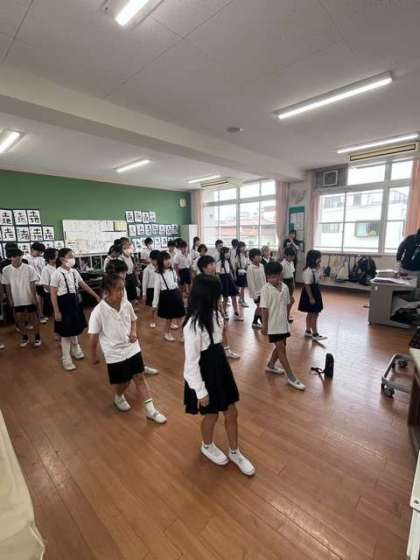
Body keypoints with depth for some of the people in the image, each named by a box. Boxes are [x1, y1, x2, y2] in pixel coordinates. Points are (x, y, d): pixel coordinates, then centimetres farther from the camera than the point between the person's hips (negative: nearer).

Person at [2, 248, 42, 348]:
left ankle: (37, 337, 26)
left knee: (34, 318, 10)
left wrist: (34, 298, -8)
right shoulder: (6, 270, -7)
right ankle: (24, 337, 33)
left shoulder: (29, 268, -12)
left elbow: (33, 284, -7)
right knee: (19, 319, 14)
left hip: (29, 299, -2)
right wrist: (10, 300, 1)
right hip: (16, 300, 2)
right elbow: (7, 286, 0)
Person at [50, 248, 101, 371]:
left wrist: (96, 296, 10)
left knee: (75, 329, 20)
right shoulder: (57, 274, -14)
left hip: (75, 302, 6)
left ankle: (75, 350, 42)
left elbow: (84, 286, 12)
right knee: (66, 332, 5)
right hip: (64, 303, -6)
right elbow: (53, 294, -14)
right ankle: (66, 359, 20)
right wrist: (56, 311, -15)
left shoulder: (74, 272, 5)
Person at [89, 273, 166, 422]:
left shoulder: (127, 304, -8)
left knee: (140, 377, 10)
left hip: (132, 348, 4)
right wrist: (94, 355, 2)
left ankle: (150, 410, 24)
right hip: (114, 353, -3)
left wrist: (134, 332, -8)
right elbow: (94, 336, -9)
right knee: (123, 383, 12)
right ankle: (118, 397, 49)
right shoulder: (98, 311, -21)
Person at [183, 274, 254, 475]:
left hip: (220, 367, 7)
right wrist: (201, 391, -16)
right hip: (205, 373, -7)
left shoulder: (214, 314, -4)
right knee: (211, 414, 18)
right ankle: (207, 447, 51)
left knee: (231, 412, 18)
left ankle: (234, 452, 44)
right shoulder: (193, 325, -29)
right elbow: (191, 362, -22)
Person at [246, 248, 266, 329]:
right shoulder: (250, 268, -17)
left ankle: (255, 322, 27)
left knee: (259, 307, 13)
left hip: (263, 290, 7)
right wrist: (254, 294, -17)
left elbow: (264, 278, 12)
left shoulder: (261, 266, 4)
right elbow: (251, 282, -17)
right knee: (260, 307, -1)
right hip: (256, 292, -7)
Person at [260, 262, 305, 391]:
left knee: (280, 347, 18)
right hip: (273, 325, -6)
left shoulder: (285, 287, 0)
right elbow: (264, 309, -14)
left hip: (283, 323, 7)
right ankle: (291, 377, 9)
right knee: (281, 349, 0)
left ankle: (271, 365, 40)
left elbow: (286, 305, 10)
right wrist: (264, 325, -11)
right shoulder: (266, 289, -16)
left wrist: (287, 319, 14)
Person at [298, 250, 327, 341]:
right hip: (310, 293, -10)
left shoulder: (315, 269, 6)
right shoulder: (308, 271, -23)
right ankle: (315, 334, 11)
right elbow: (307, 285, -24)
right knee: (314, 314, -1)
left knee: (311, 313, 17)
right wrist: (311, 297, -23)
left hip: (315, 292, 10)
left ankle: (308, 331, 30)